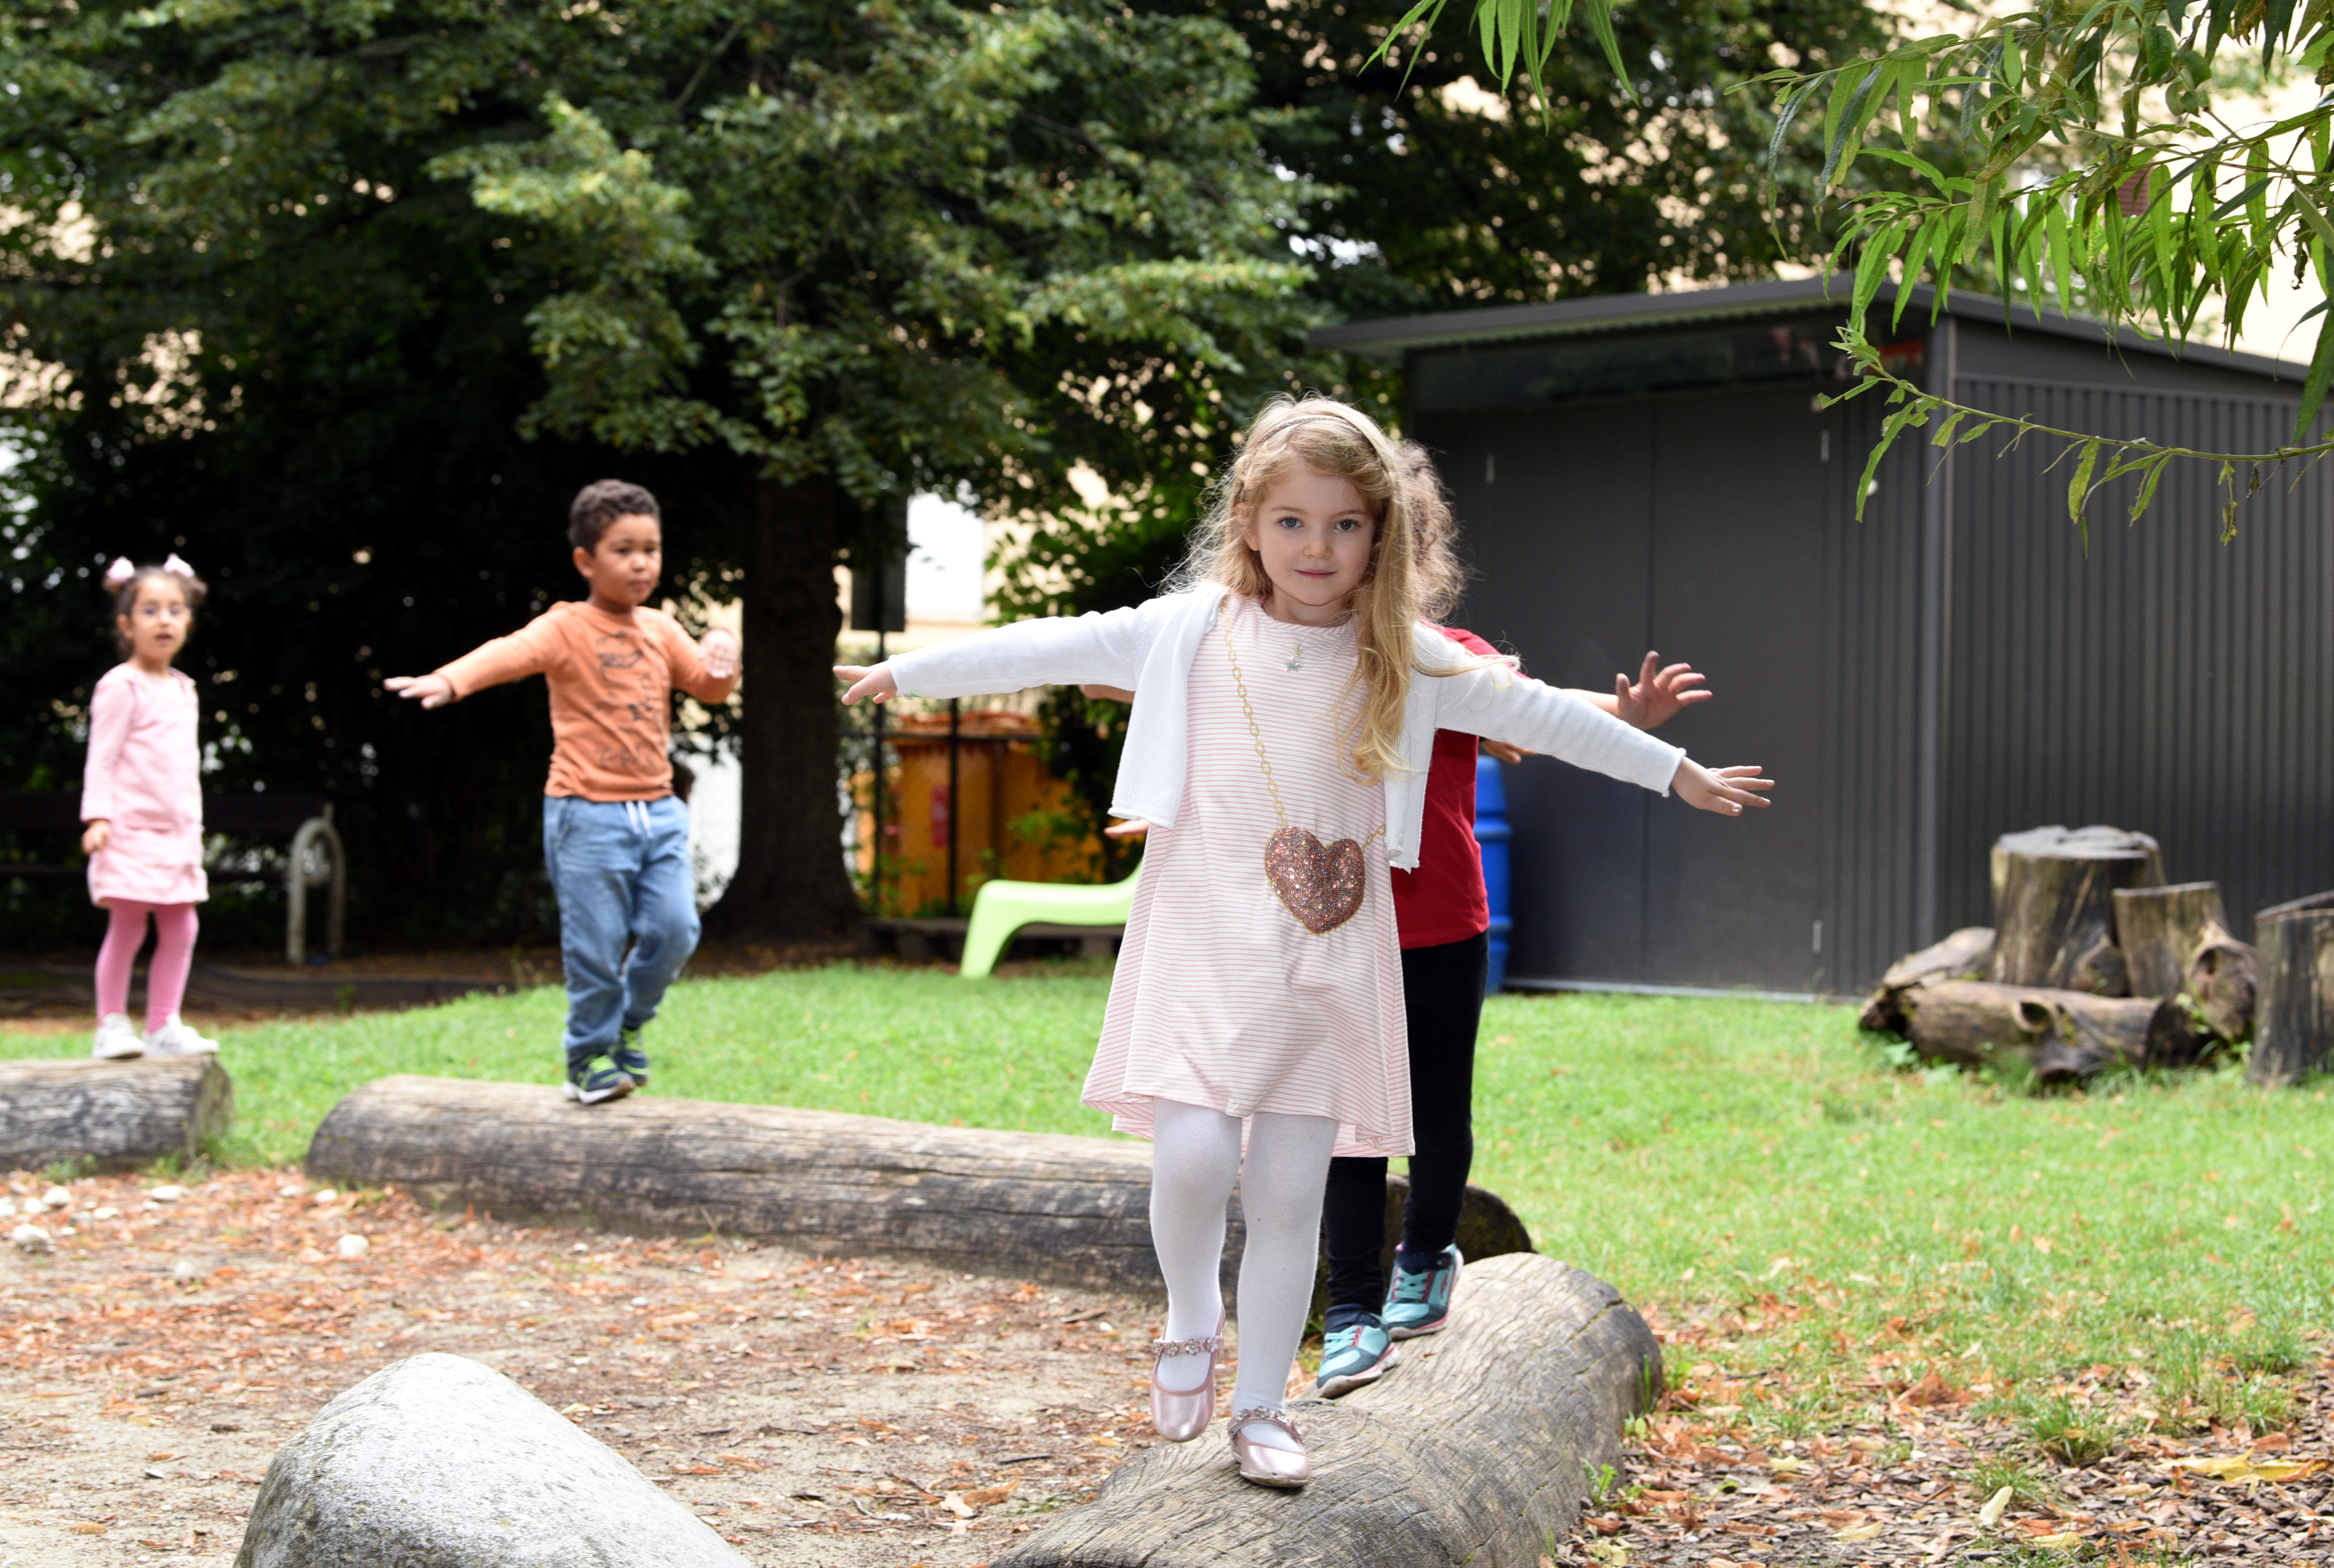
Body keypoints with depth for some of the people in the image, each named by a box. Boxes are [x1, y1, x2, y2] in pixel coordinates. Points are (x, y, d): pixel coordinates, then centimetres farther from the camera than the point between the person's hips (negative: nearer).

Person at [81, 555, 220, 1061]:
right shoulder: (121, 687, -7)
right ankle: (111, 1026, 3)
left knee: (181, 926, 4)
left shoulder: (184, 690, 15)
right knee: (127, 926, -5)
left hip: (176, 834, 7)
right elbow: (101, 759, -10)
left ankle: (164, 1027, 10)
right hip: (131, 830, -7)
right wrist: (97, 816, -19)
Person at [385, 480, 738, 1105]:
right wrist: (449, 681, -44)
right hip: (588, 815, -5)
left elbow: (707, 687, 21)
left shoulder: (660, 629, 12)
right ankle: (592, 1060, 16)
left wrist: (721, 663, -4)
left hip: (658, 812, 5)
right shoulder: (566, 629, -7)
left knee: (674, 930, -2)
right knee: (596, 947, -2)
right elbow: (509, 653, -25)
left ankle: (630, 1023, 23)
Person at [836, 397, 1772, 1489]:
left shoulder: (1404, 659, 3)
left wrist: (1675, 772, 16)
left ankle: (1262, 1408, 18)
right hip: (1202, 943, -1)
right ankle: (1190, 1322, 14)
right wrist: (907, 672, 10)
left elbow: (1533, 713, 10)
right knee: (1194, 1156, -17)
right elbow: (1054, 649, 5)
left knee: (1290, 1193, 3)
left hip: (1328, 963, 2)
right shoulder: (1193, 631, 0)